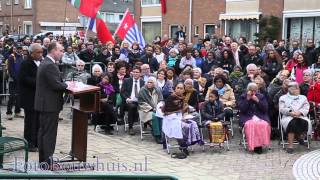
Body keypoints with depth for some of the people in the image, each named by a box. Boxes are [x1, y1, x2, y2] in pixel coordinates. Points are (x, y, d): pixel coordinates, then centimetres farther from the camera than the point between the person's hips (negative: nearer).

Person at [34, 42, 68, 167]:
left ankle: (43, 159, 25)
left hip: (44, 104, 11)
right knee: (50, 133, -4)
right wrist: (67, 85, -6)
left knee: (43, 131, 15)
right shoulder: (50, 65, -21)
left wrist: (64, 84, 3)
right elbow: (57, 85, -24)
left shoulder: (45, 63, 12)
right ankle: (48, 160, 1)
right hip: (50, 104, -11)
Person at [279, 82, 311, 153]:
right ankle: (290, 145, -39)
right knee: (292, 123, -38)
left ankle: (301, 135, -11)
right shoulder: (283, 98, 18)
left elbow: (306, 109, 8)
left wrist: (299, 112, -14)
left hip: (301, 117, 2)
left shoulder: (303, 98, 22)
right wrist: (290, 112, -15)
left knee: (305, 122, -35)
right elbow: (281, 109, 4)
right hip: (288, 117, -2)